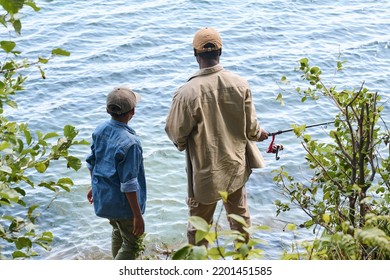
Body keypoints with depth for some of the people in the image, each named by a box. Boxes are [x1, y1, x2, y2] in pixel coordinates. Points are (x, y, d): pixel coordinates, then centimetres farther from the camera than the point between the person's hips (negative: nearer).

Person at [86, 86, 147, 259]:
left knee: (118, 232, 29)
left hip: (102, 198, 8)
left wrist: (95, 187, 25)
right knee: (132, 245, 9)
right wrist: (138, 215, -17)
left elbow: (92, 163, 9)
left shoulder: (100, 130, -5)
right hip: (123, 205, -8)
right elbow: (128, 184, -25)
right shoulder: (129, 142, -28)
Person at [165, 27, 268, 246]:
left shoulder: (188, 92, -24)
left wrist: (182, 144, 11)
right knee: (240, 215, 24)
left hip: (205, 172, -4)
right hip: (236, 165, 4)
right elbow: (251, 127, -3)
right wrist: (259, 134, 21)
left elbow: (176, 132, -13)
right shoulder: (240, 84, -12)